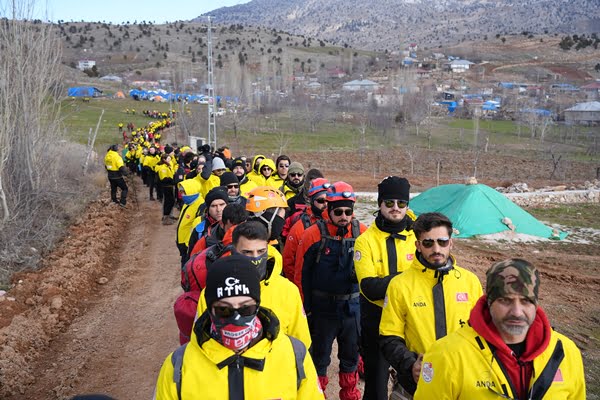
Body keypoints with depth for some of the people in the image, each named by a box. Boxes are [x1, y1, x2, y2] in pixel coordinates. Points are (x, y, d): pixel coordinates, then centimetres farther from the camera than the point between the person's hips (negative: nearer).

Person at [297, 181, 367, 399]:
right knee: (320, 356, 14)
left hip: (352, 307, 2)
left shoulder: (362, 232, -5)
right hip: (323, 308, -2)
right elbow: (302, 274, -6)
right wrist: (306, 308, -5)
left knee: (351, 354, 18)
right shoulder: (314, 234, -11)